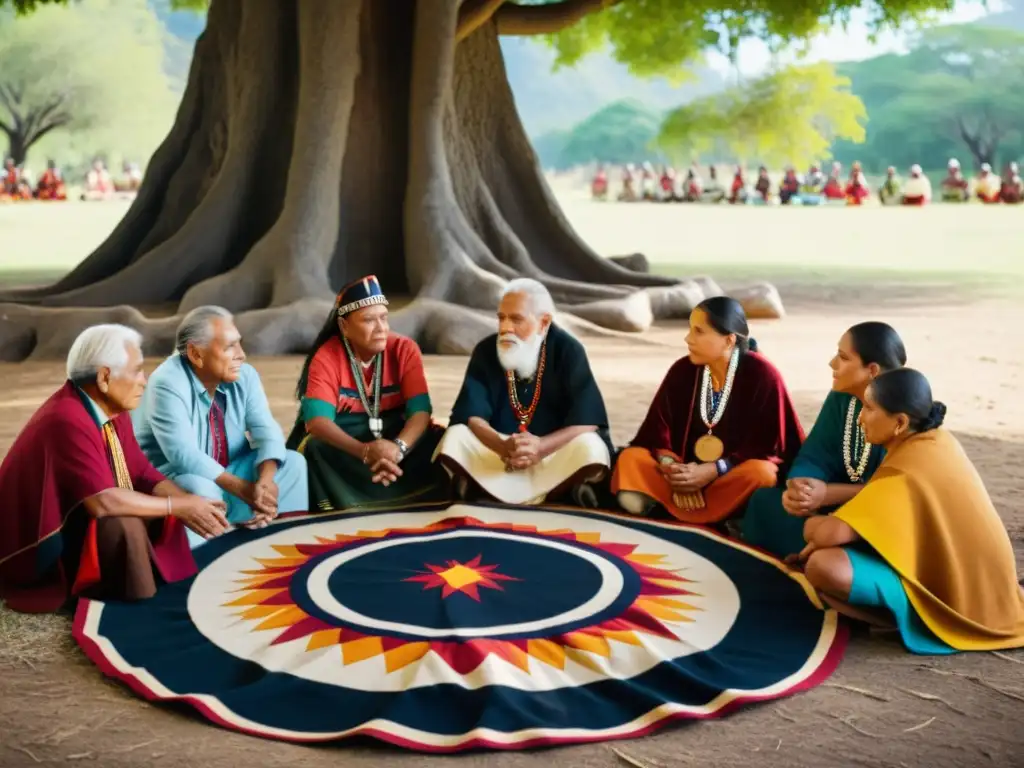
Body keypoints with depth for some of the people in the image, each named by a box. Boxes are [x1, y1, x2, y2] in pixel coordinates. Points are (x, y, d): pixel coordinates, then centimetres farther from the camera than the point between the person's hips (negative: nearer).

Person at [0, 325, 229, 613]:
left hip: (76, 526, 9)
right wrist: (180, 507, -25)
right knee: (124, 525, -30)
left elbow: (142, 474, 4)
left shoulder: (113, 410, 0)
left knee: (165, 511, 0)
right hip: (40, 550, -9)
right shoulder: (66, 420, -29)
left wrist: (191, 505, -13)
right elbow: (102, 501, -35)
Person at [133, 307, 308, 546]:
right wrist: (244, 489, -36)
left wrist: (266, 481, -33)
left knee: (293, 462, -11)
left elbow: (266, 431, -12)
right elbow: (184, 455, -31)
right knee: (200, 489, -37)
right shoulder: (167, 384, -23)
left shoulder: (244, 376, -5)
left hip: (230, 469, 6)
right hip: (171, 474, -6)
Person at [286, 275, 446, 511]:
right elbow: (317, 419, -25)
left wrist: (399, 447, -38)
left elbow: (420, 410, -16)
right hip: (345, 445, -2)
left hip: (396, 437, 3)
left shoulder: (404, 349, -7)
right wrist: (365, 451, -43)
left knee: (440, 442, -25)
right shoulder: (326, 357, -13)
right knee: (313, 449, -33)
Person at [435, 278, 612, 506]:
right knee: (456, 437, -25)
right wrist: (502, 446, -35)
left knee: (590, 447, -32)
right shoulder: (486, 351, -5)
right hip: (497, 452, 2)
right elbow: (472, 416, -14)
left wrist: (541, 447, -35)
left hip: (555, 453, -2)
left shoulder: (568, 351, -11)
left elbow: (587, 421, -18)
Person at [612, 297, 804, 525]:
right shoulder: (682, 370, -1)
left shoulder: (763, 376, -13)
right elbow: (659, 427, -2)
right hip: (689, 472, 4)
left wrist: (713, 471, -23)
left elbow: (767, 446, -14)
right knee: (630, 458, -16)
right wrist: (669, 464, -23)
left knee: (759, 473, -37)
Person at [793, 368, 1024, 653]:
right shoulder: (940, 440, 2)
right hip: (977, 576, 10)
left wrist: (814, 529, -6)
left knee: (823, 565, -26)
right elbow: (881, 496, 15)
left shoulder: (905, 472, -24)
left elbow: (830, 534, -29)